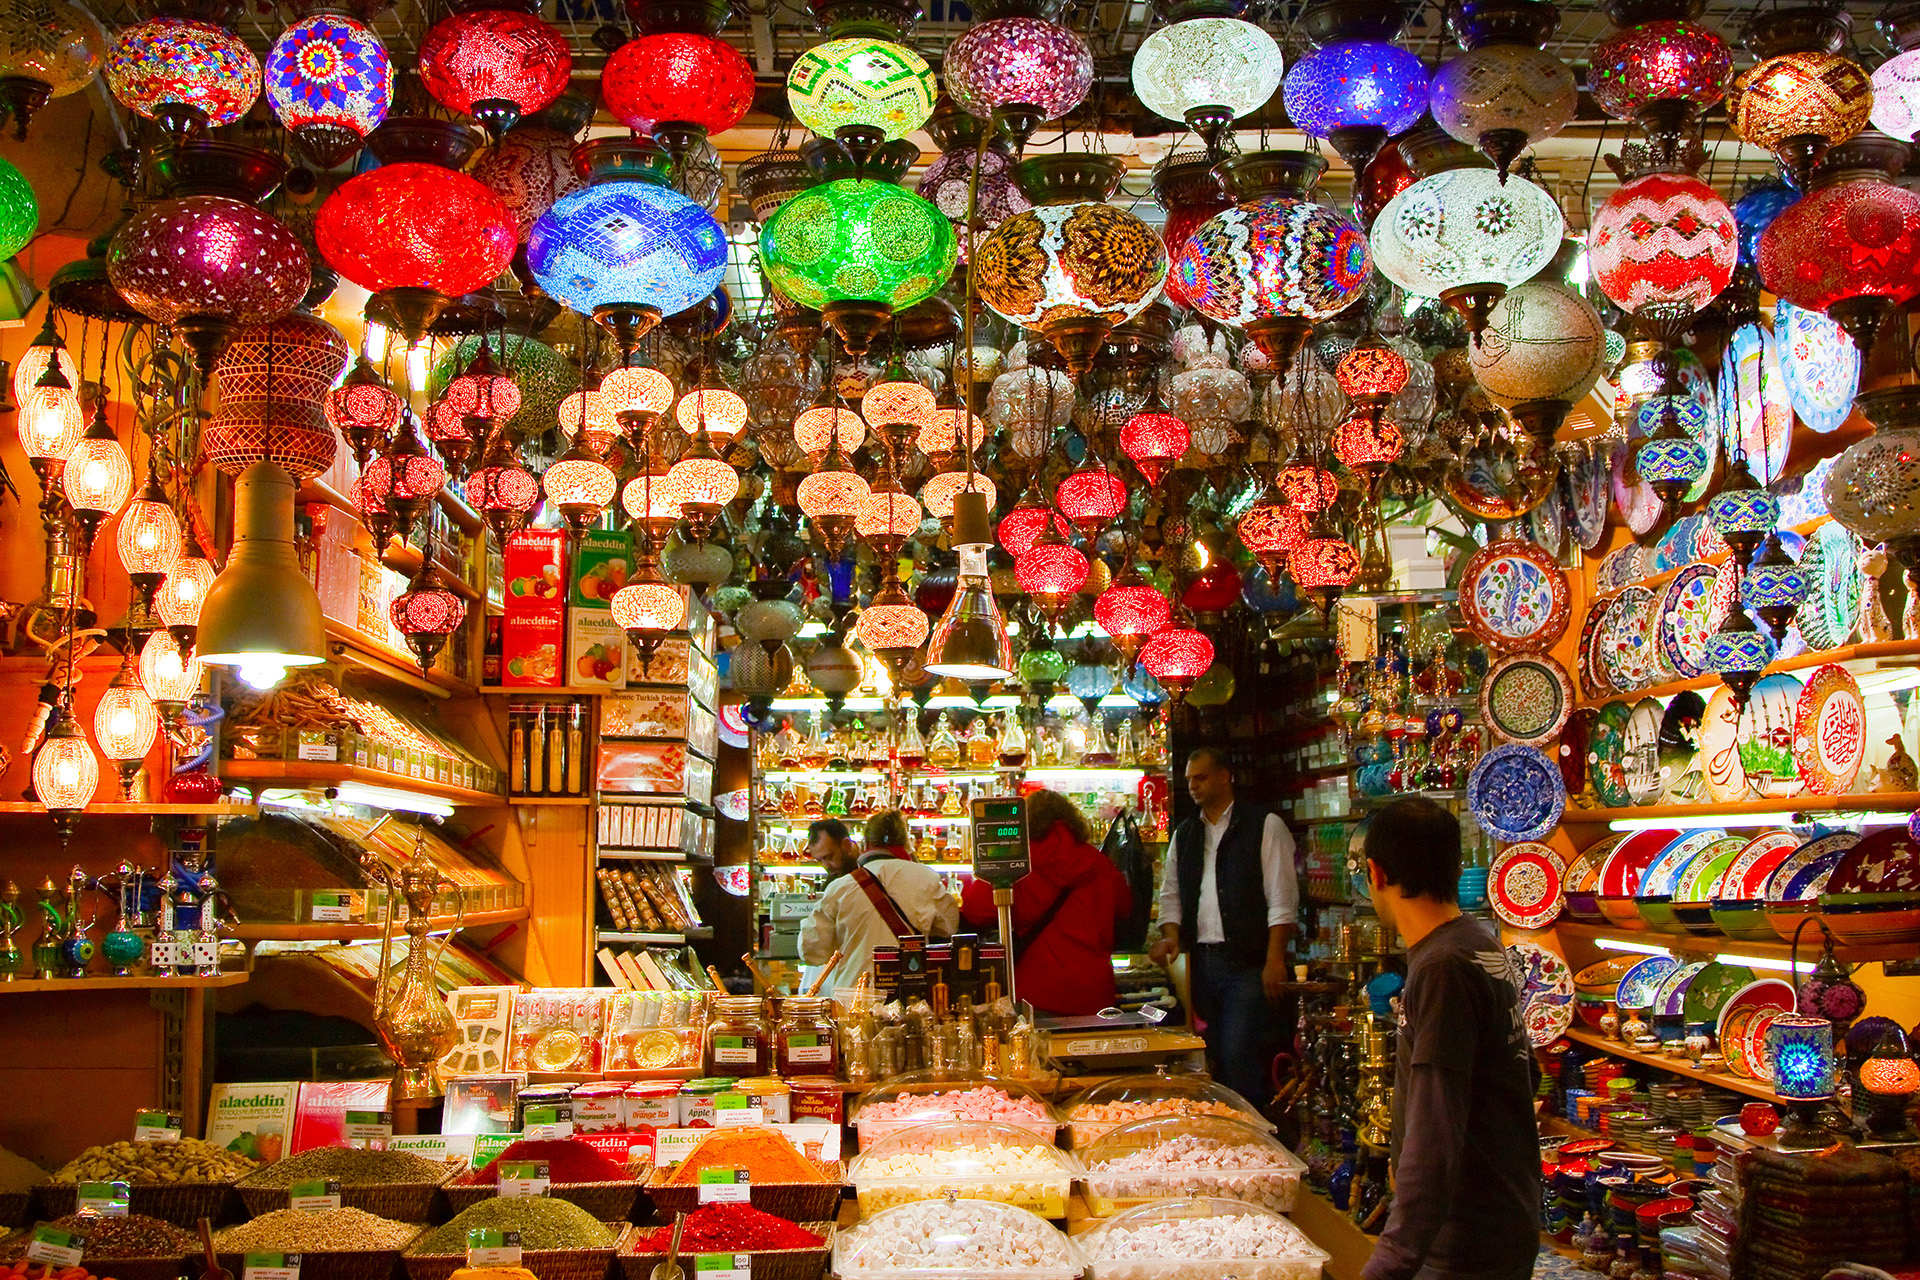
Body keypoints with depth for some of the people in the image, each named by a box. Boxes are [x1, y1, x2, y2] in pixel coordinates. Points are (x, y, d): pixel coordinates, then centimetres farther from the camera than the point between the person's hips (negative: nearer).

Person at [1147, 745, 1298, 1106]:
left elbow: (1282, 898, -7)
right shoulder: (1184, 835, 16)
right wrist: (1171, 935, -1)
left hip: (1248, 963, -5)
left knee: (1240, 1058, -12)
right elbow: (1171, 893, 18)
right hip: (1202, 963, 5)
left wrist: (1274, 959, -14)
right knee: (1212, 1056, 9)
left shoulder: (1263, 826, -2)